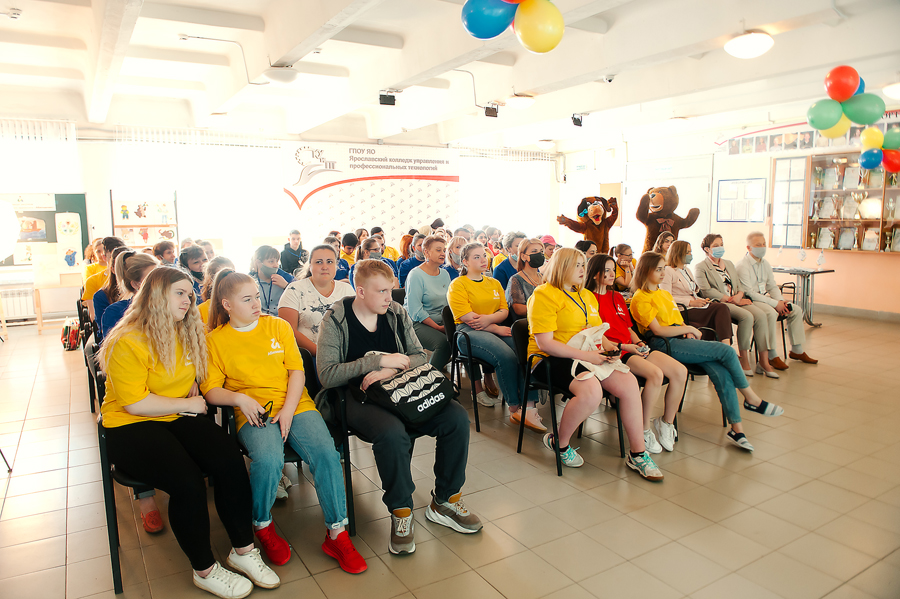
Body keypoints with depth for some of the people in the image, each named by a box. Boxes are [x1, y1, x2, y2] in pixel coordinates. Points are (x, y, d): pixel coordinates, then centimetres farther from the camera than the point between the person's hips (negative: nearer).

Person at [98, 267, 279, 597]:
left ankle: (243, 550, -5)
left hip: (178, 418, 6)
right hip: (130, 426, -6)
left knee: (230, 460, -21)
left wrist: (194, 389, 9)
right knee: (188, 481, -29)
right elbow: (135, 403, -18)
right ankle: (205, 570, -7)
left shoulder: (187, 333, 12)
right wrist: (186, 404, -9)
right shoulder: (127, 342, -14)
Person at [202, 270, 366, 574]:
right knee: (268, 460, -32)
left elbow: (297, 370, 7)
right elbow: (210, 389, 4)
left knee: (326, 452, -24)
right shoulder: (215, 340, 9)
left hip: (295, 406, 2)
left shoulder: (279, 326, 13)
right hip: (253, 413, -2)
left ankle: (337, 533, -9)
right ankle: (263, 526, -1)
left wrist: (288, 410, -8)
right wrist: (239, 398, -15)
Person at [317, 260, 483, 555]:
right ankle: (401, 511, -12)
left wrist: (391, 370, -14)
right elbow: (326, 376, -13)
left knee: (457, 417, -16)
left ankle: (445, 501, 2)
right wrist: (379, 359, -16)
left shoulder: (396, 313, 8)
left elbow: (420, 357, 7)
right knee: (392, 432, -37)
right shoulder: (335, 320, -5)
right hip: (359, 398, -4)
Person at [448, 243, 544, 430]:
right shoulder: (458, 285, 2)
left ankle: (529, 408, -27)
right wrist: (497, 329, -13)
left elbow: (504, 311, 13)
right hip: (469, 332, -5)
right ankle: (515, 410, -20)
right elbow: (467, 316, -9)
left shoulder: (494, 283, 22)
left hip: (496, 329, 6)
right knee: (506, 356, -32)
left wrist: (489, 318, -10)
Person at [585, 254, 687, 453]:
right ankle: (644, 430, -14)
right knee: (655, 373, -31)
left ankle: (667, 422, 5)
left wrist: (639, 342, 4)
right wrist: (622, 347, -16)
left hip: (633, 348, 8)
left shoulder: (617, 297, 24)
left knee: (680, 371, -11)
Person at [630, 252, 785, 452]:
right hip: (664, 345, -8)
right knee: (726, 351, -17)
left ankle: (737, 428, -15)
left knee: (722, 373, -17)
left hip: (681, 340, 8)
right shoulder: (641, 299, -3)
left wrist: (688, 333, 2)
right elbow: (658, 330, -11)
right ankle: (752, 399, 0)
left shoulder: (665, 294, 25)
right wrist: (688, 329, -3)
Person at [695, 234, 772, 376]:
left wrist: (739, 296, -5)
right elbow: (706, 291, -10)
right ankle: (744, 361, -21)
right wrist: (732, 299, -14)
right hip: (719, 303, -6)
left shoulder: (729, 264, 26)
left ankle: (764, 361, -18)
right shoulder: (701, 268, 2)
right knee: (747, 316, -31)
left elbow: (739, 285, 20)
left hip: (737, 301, 6)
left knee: (761, 315, -22)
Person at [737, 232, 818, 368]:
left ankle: (796, 350, 10)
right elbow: (749, 293, -21)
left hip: (765, 298, 9)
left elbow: (772, 286, 16)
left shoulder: (765, 263, 13)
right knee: (771, 313, -34)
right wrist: (775, 303, -21)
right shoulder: (742, 266, -14)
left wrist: (781, 301, -5)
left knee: (796, 310, -1)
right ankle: (772, 355, -26)